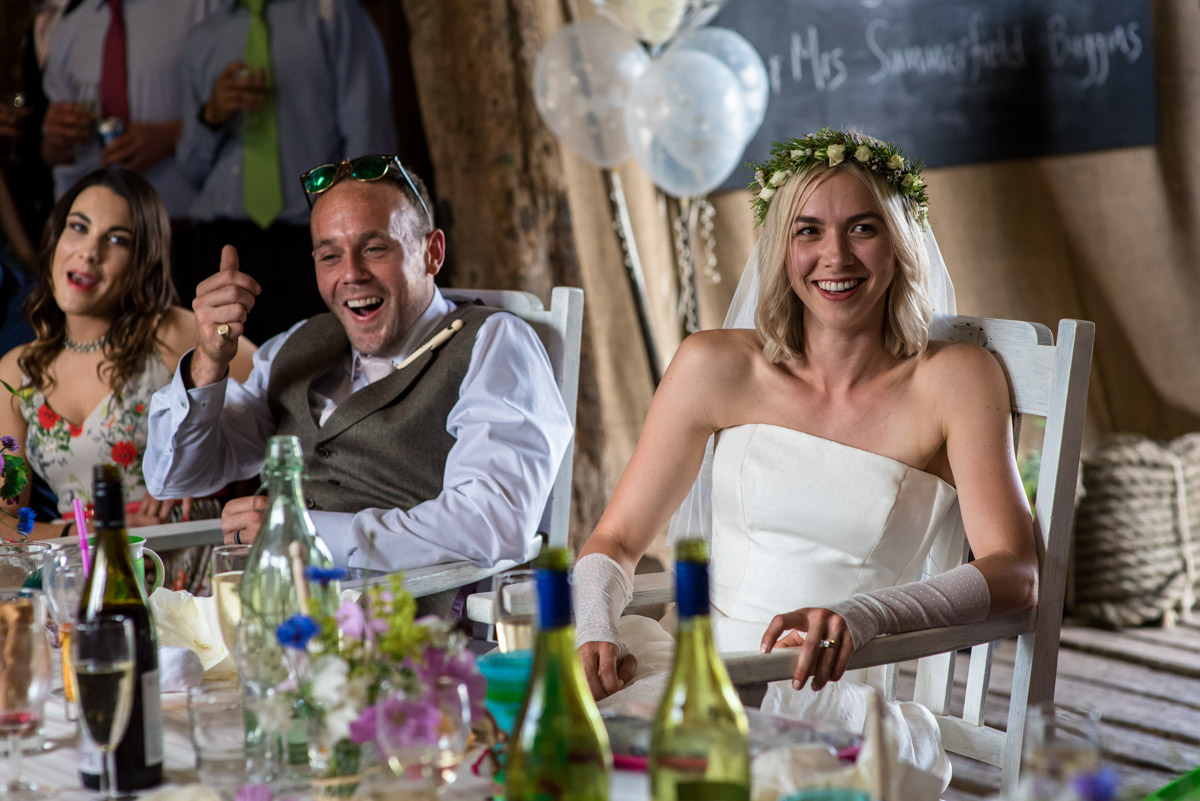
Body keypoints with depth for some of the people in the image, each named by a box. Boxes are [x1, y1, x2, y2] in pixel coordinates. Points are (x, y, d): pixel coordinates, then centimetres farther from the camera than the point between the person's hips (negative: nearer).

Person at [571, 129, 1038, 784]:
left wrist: (861, 617, -28)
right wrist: (595, 633, -12)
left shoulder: (954, 379, 2)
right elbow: (616, 541, 11)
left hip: (836, 699, -2)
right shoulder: (717, 367, 8)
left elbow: (1015, 575, -10)